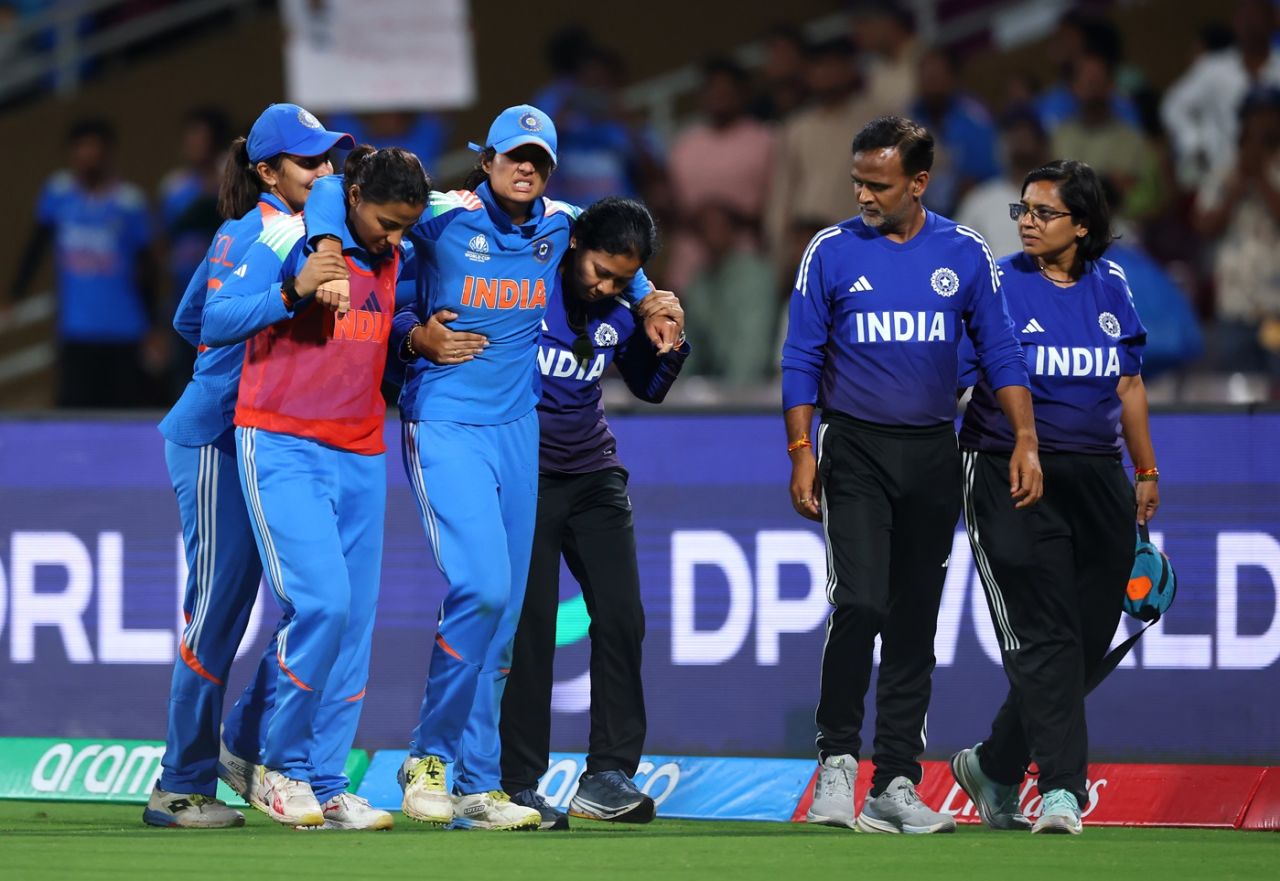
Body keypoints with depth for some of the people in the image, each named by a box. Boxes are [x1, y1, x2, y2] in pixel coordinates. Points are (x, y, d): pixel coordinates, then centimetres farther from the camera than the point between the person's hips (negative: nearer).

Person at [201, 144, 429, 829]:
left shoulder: (395, 258, 12)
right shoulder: (289, 241, -7)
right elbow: (215, 321, -11)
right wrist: (292, 291, -23)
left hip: (361, 457, 7)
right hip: (282, 447, -7)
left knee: (354, 620, 2)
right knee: (321, 600, -18)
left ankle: (324, 784, 7)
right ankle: (280, 767, -3)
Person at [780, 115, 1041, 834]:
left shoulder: (965, 254, 3)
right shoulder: (832, 252, 0)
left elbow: (1001, 351, 6)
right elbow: (802, 361, 2)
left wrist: (1026, 441, -4)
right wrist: (802, 453, -6)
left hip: (933, 456, 2)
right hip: (856, 451, -2)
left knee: (915, 623, 5)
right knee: (859, 605, -18)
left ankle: (896, 783, 10)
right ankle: (838, 760, -6)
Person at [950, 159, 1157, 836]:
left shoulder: (1109, 287, 11)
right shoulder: (999, 285, -2)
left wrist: (1147, 471, 22)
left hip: (1096, 477, 5)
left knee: (1087, 639, 6)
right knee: (1043, 637, -12)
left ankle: (993, 767, 23)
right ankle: (1061, 788, -15)